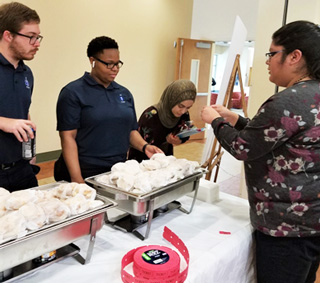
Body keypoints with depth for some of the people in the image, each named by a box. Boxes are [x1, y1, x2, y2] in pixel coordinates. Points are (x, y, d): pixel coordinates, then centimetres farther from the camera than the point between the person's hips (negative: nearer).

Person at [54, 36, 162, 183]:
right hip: (86, 173, -5)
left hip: (119, 171, 5)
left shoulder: (124, 93, 10)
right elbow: (68, 137, -12)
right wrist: (77, 179, -18)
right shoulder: (73, 92, -7)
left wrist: (144, 147, -5)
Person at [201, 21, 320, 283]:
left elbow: (243, 148, -15)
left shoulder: (289, 101, -23)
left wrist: (216, 120, 0)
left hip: (287, 223, -10)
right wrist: (231, 117, 14)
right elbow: (268, 136, 15)